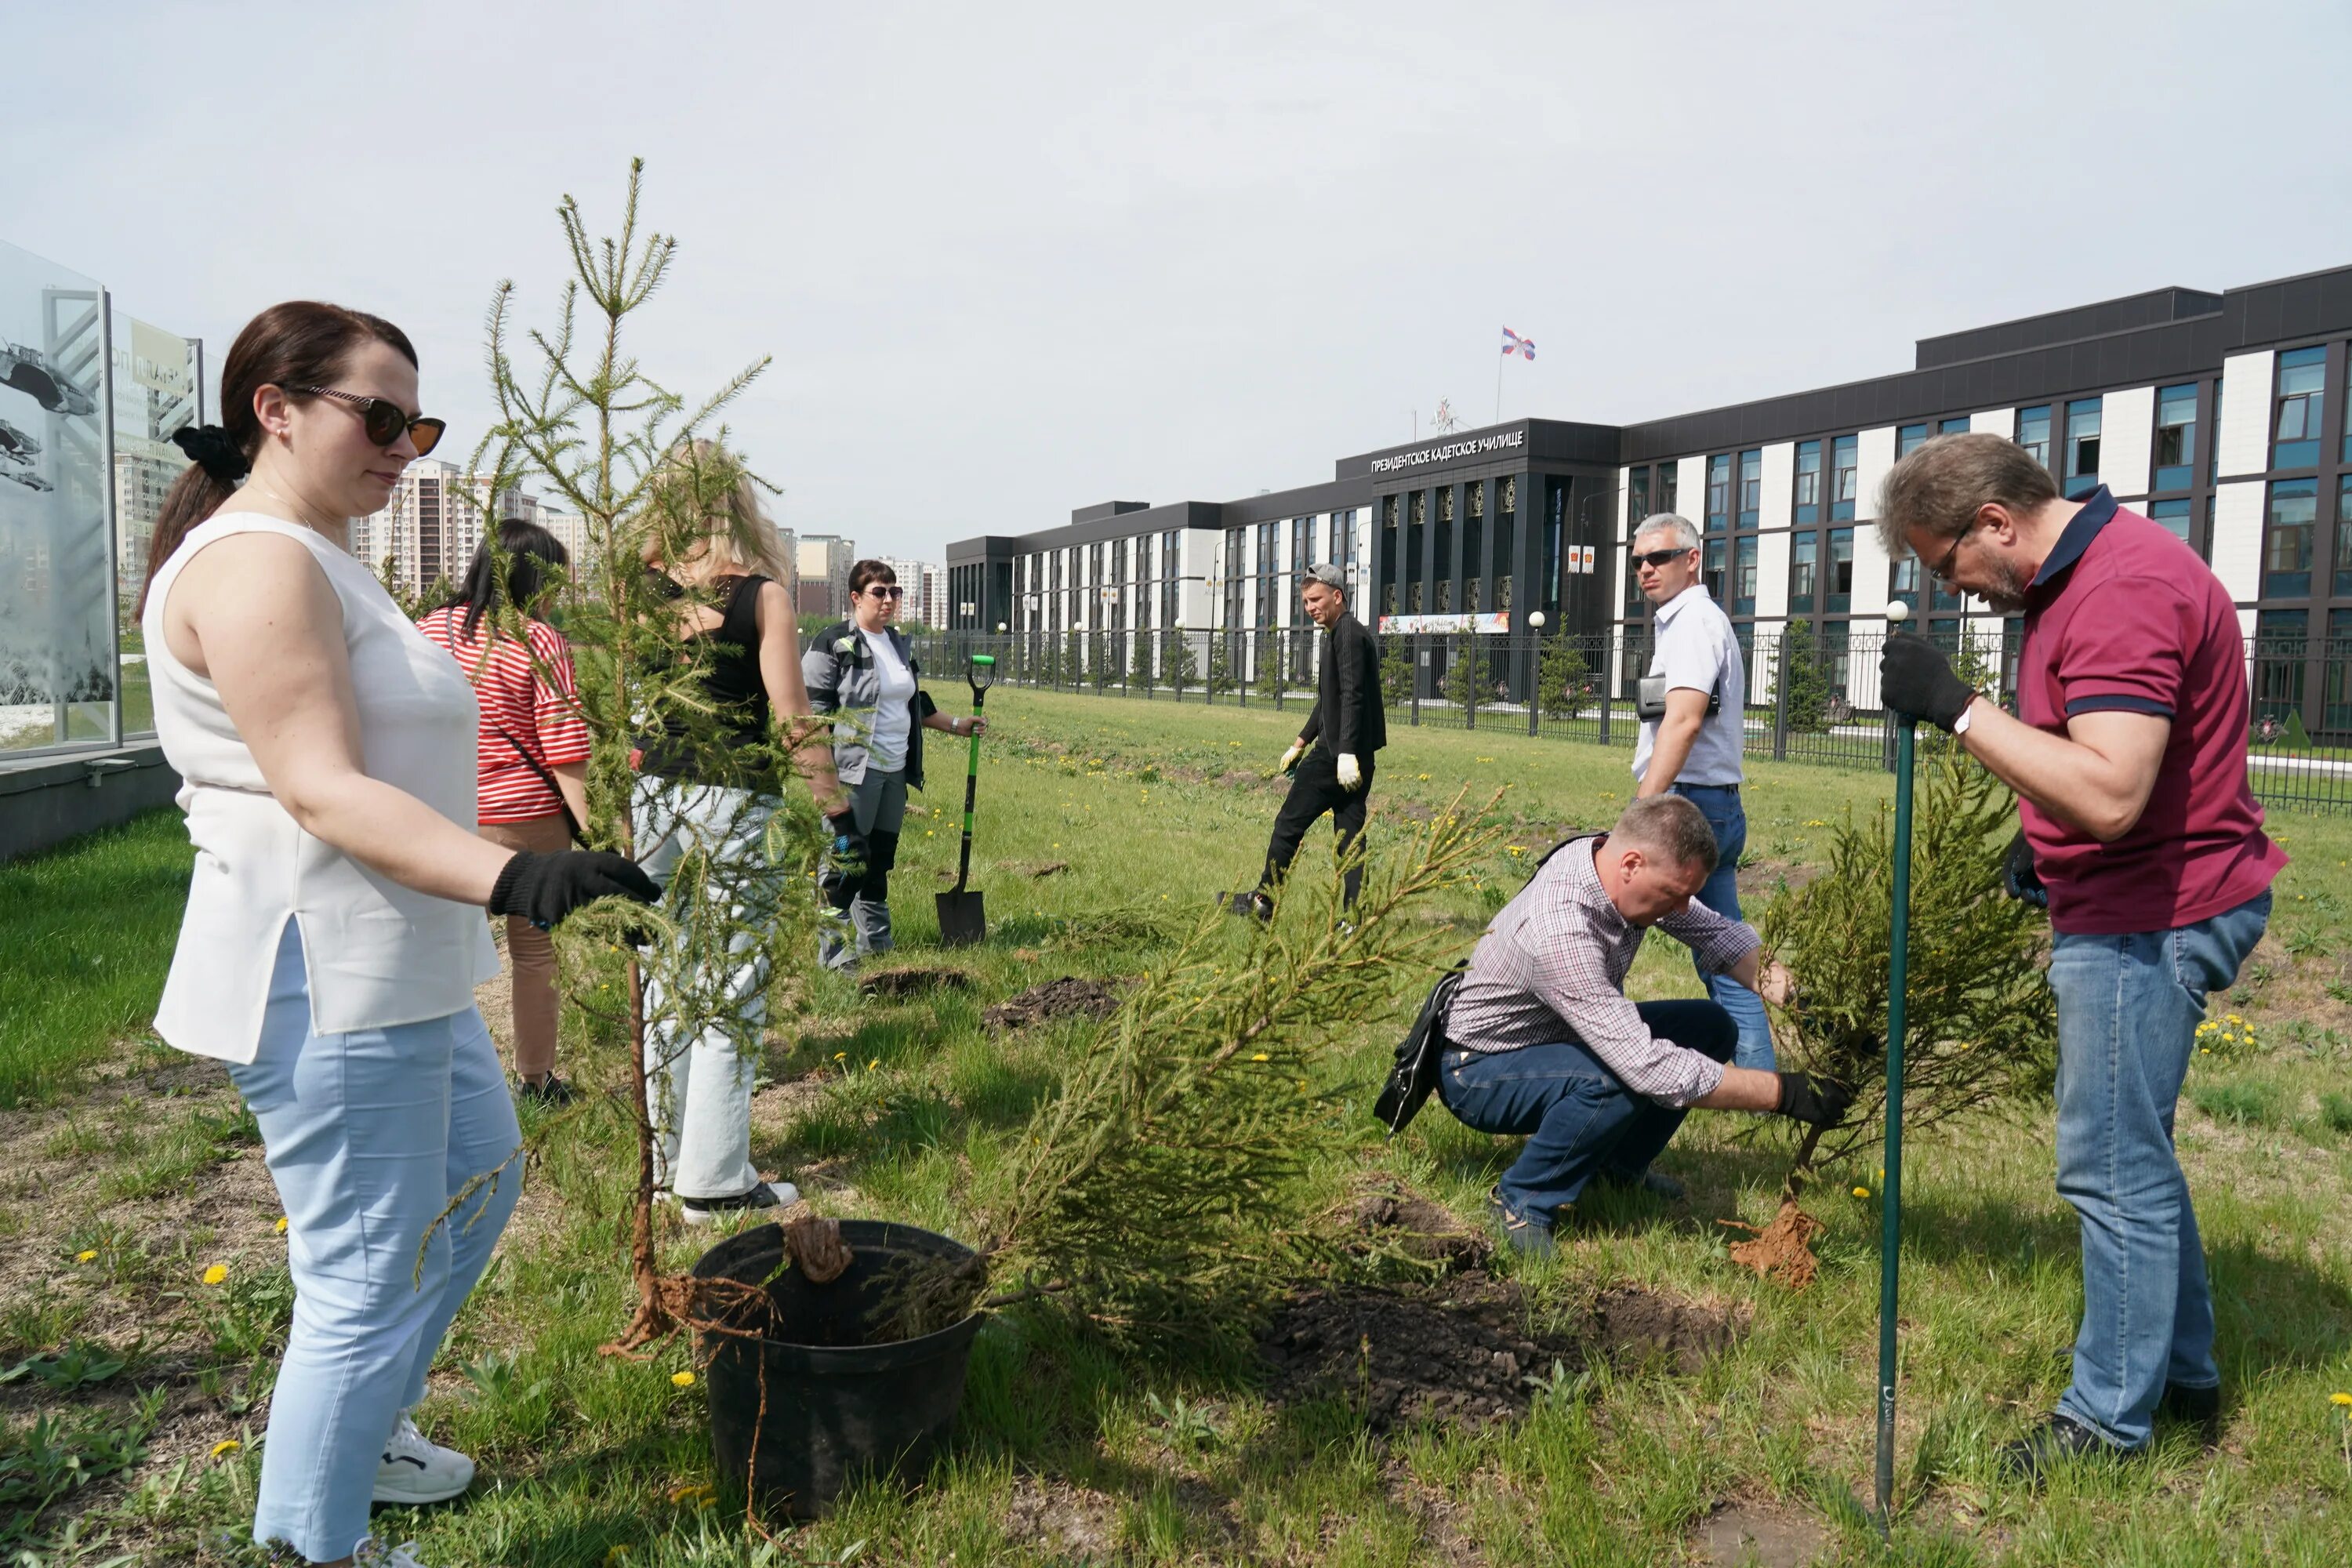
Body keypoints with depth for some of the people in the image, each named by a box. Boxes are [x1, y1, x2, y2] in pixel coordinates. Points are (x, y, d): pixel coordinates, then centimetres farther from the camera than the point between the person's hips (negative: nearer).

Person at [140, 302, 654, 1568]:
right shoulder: (258, 562, -18)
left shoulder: (314, 557, 15)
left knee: (478, 1176, 26)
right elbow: (324, 793, -27)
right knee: (369, 1276, -1)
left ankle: (365, 1427, 43)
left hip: (396, 971, 11)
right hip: (327, 985, -11)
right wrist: (512, 878, -38)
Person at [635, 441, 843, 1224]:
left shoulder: (643, 588, 2)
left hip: (655, 796, 5)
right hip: (735, 804, -4)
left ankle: (661, 1160, 25)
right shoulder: (762, 594, -8)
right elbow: (789, 715, -9)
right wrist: (828, 800, -3)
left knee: (662, 983, 14)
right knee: (729, 993, 3)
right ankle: (713, 1180, 8)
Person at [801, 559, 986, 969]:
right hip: (853, 772, -8)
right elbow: (814, 712, -11)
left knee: (880, 861, 15)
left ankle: (876, 943, 26)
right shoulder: (832, 643, -8)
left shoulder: (899, 644, 16)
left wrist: (956, 726, 30)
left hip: (895, 773, 8)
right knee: (844, 864, -7)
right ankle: (834, 954, 1)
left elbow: (916, 702, 30)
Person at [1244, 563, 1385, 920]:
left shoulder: (1348, 633, -11)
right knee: (1349, 834, 7)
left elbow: (1352, 696, -21)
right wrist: (1300, 744, 33)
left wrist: (1346, 753, -28)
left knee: (1289, 823, 0)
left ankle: (1264, 903, 10)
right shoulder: (1339, 634, 21)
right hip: (1356, 755, 10)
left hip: (1337, 753, -10)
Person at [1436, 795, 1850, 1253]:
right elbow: (1648, 1067, -41)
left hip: (1561, 1039, 9)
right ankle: (1522, 1200, -11)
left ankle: (1619, 1167, 15)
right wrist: (1786, 1093, -35)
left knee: (1712, 1027, -1)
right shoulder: (1559, 932, -39)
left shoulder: (1611, 858, -13)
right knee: (1616, 1082, -36)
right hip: (1478, 1068, -9)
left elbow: (1717, 934, -2)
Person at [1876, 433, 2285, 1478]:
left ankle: (2112, 1419, 13)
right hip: (2137, 909, 11)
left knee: (2114, 1165, -1)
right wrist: (2044, 839, 17)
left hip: (2150, 918, -11)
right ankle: (2184, 1375, 34)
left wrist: (1958, 709, -29)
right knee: (2132, 1153, 20)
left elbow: (2111, 795, -32)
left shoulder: (2126, 590, -23)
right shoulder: (2078, 576, 12)